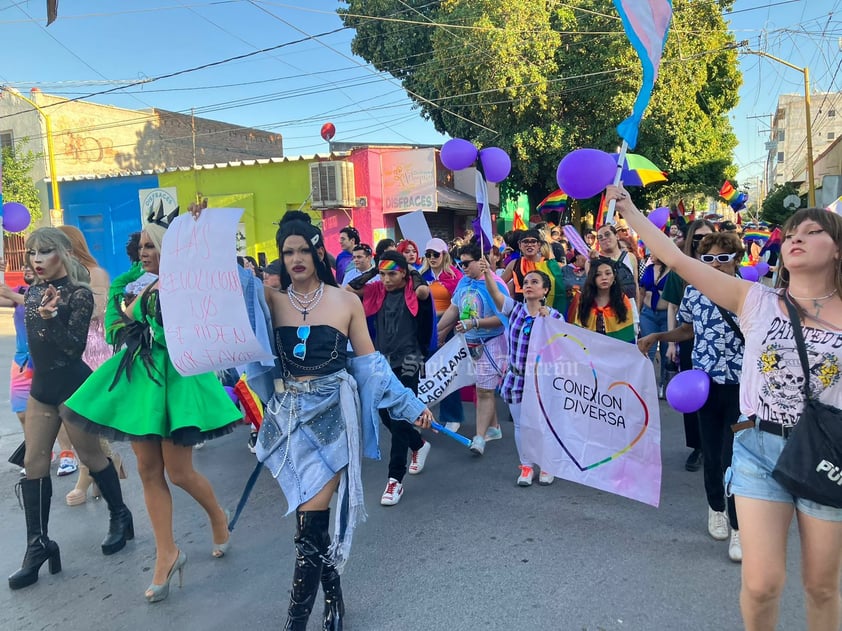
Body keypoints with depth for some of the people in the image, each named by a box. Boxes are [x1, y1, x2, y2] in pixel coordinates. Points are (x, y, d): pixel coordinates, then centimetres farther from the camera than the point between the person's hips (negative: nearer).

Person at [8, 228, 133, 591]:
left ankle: (120, 517, 25)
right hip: (41, 386, 7)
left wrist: (51, 316, -30)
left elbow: (75, 347, -19)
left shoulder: (79, 294, -12)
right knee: (34, 462, 5)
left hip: (73, 387, -7)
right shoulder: (33, 292, 7)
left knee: (91, 456, 5)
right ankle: (38, 545, 13)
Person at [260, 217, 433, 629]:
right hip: (290, 412, 2)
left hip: (333, 410, -2)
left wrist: (410, 405, 5)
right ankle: (333, 595, 31)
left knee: (311, 520, -4)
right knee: (313, 516, 7)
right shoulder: (270, 300, 4)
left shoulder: (347, 301, 1)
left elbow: (370, 363, 5)